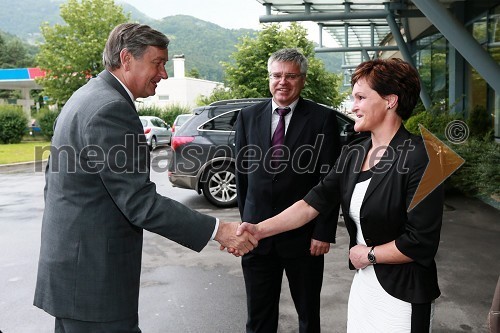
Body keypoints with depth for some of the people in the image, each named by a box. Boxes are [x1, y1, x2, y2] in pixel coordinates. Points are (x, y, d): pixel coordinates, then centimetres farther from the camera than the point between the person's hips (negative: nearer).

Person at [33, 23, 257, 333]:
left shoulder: (87, 97, 11)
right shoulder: (111, 109, -21)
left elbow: (55, 174, 18)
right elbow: (141, 203, -25)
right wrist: (219, 230, -22)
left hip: (71, 261, 10)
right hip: (93, 276, -10)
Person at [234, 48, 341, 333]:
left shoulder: (323, 119, -6)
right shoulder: (248, 116, 3)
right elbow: (242, 173, 8)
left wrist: (324, 233, -10)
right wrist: (246, 221, 9)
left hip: (304, 235, -2)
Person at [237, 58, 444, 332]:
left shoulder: (419, 158, -20)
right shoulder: (352, 155, 2)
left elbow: (421, 242, -21)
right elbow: (313, 202, -3)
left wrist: (369, 254, -9)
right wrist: (260, 229, -13)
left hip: (402, 296, -6)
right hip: (362, 285, 6)